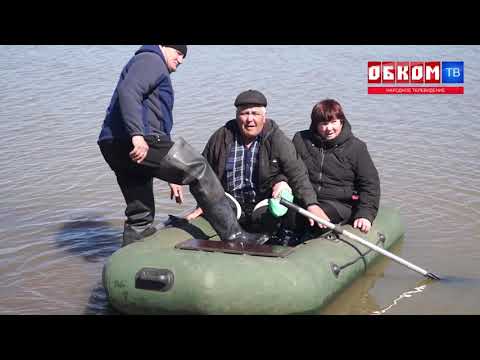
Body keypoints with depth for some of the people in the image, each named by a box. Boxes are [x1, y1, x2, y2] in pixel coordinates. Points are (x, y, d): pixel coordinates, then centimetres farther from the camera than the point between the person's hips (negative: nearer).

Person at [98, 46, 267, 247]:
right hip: (137, 142, -10)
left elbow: (159, 128, 32)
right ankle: (233, 235, -5)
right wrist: (137, 135, -30)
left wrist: (172, 176, 30)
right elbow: (128, 92, -18)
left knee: (140, 216, 14)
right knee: (198, 170, -6)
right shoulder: (151, 60, 4)